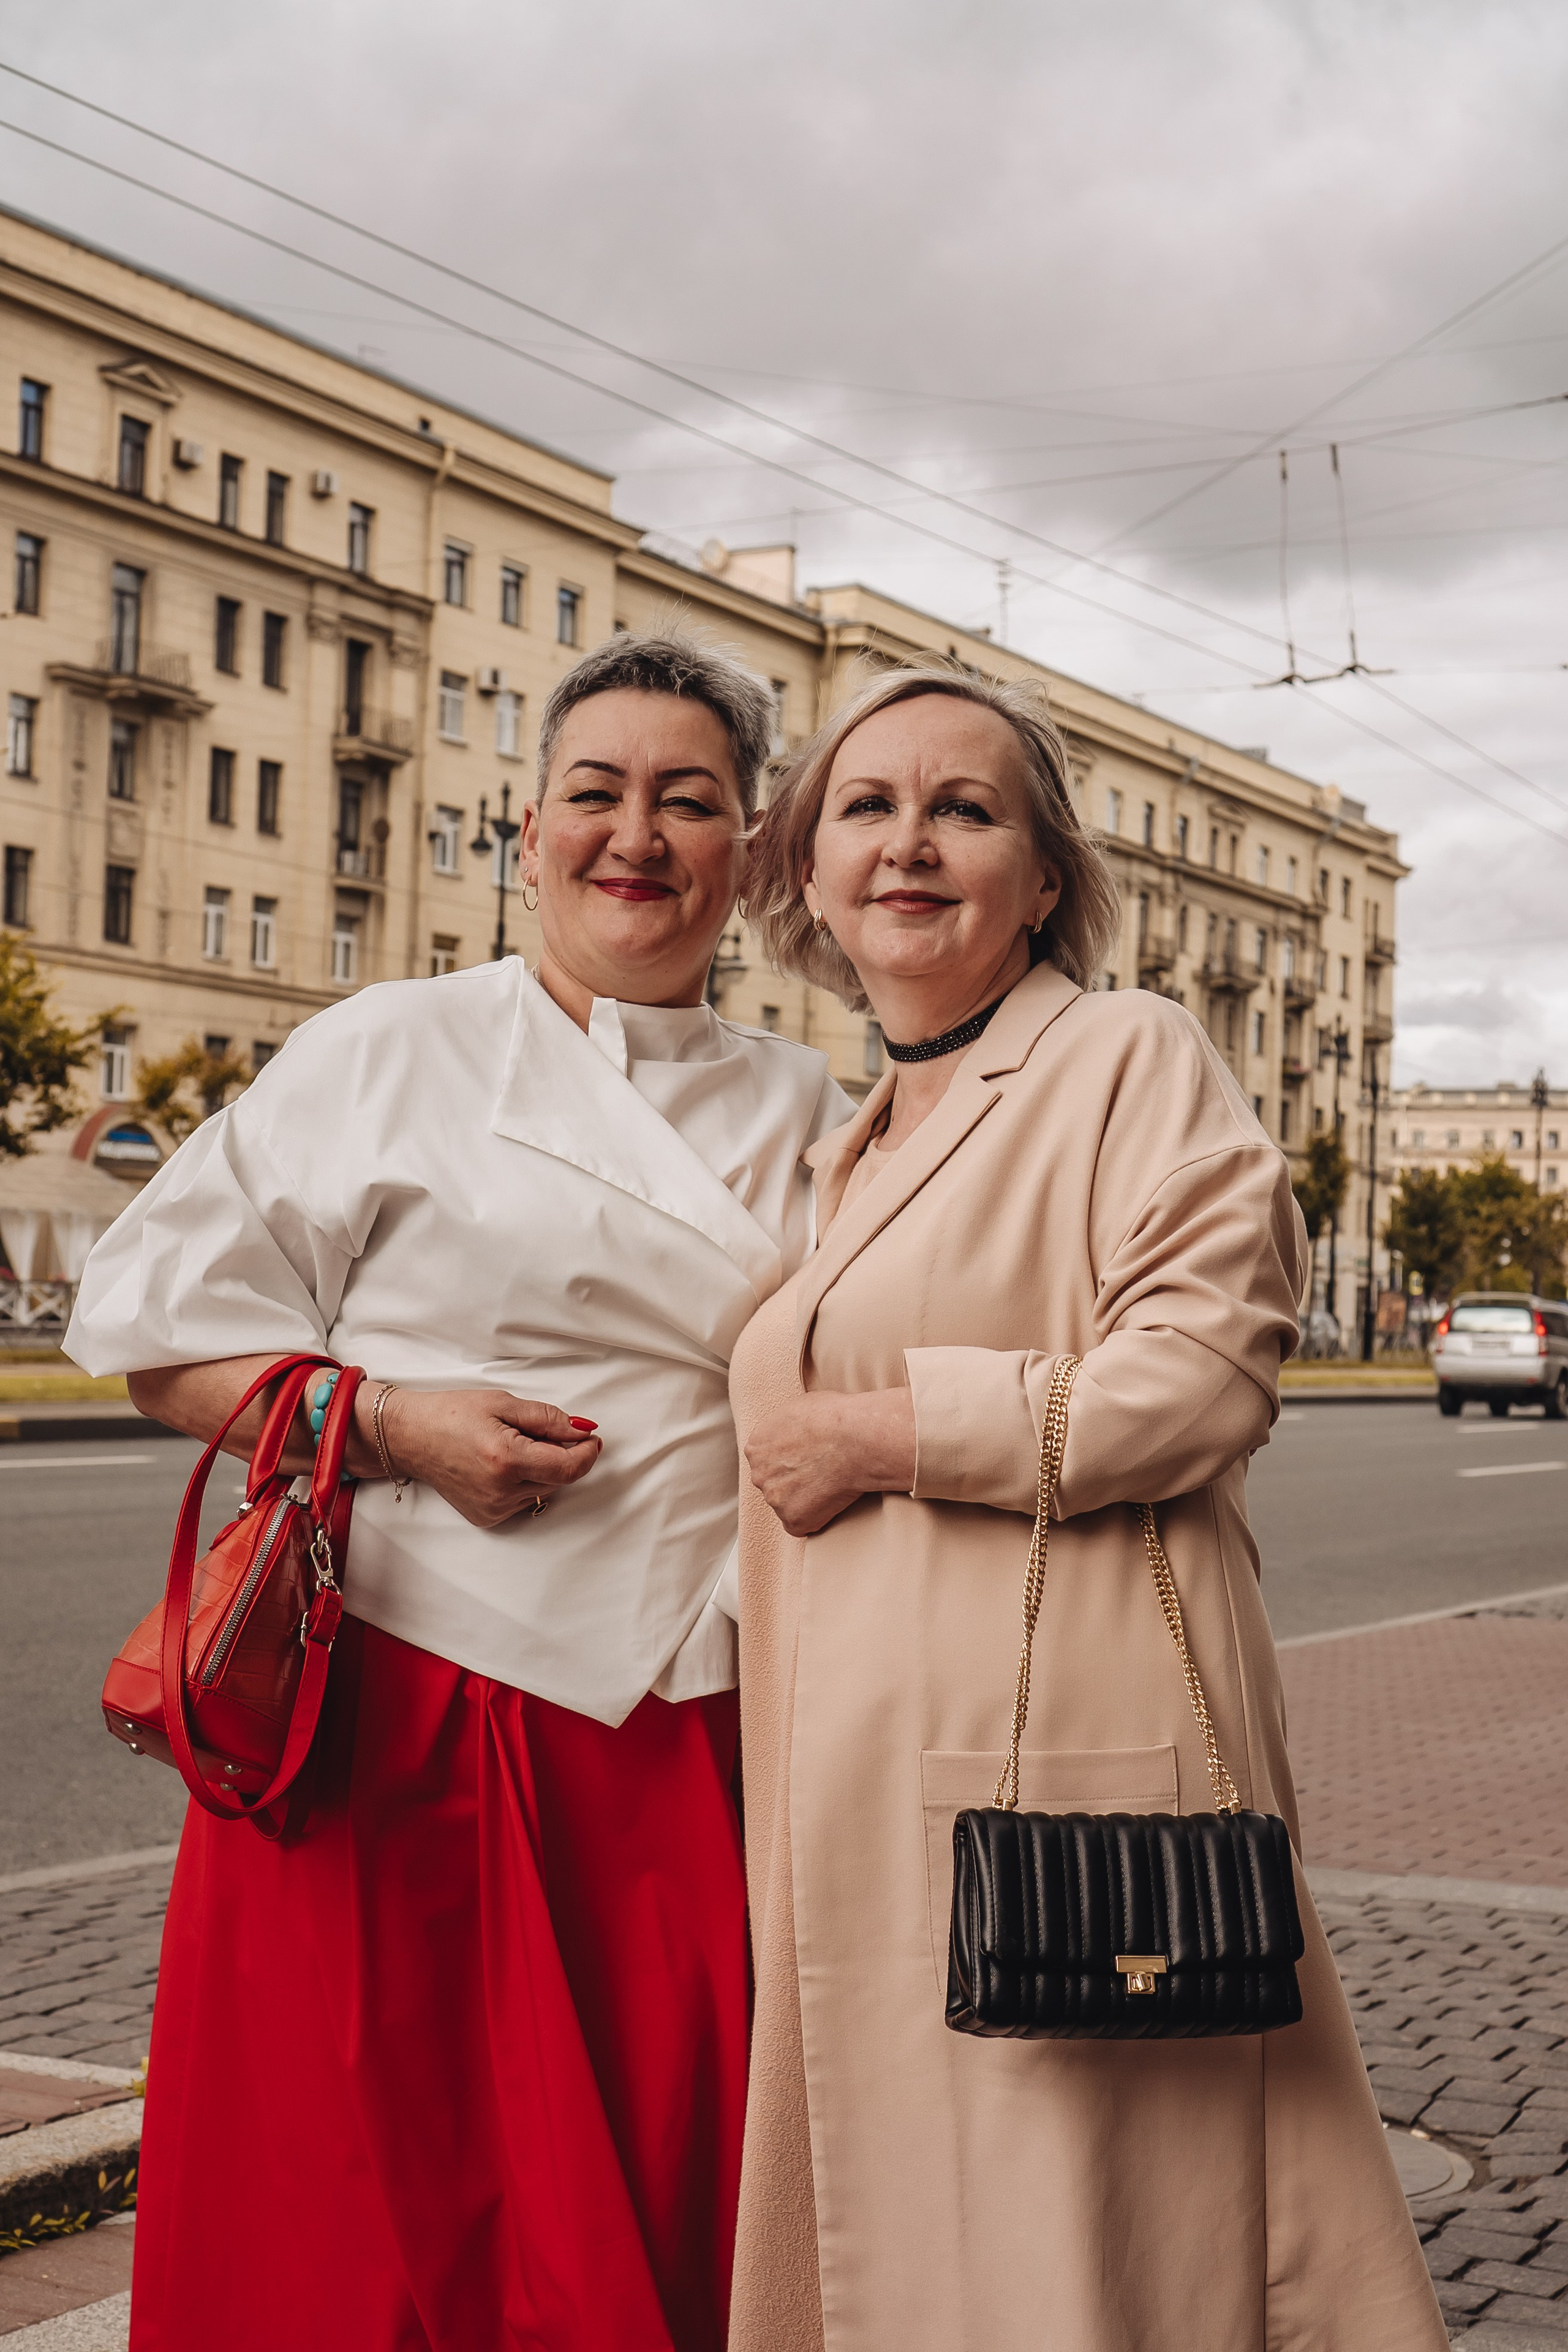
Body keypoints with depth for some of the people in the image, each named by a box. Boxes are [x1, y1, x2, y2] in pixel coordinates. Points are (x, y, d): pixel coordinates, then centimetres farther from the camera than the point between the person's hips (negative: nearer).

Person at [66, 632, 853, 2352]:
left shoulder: (809, 1113, 13)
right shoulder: (393, 1051, 2)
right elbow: (159, 1322, 1)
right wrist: (395, 1424, -13)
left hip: (693, 1738, 3)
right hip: (417, 1708, -3)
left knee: (670, 2198, 6)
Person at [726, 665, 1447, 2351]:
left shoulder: (1128, 1056, -2)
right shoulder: (850, 1154, 20)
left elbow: (1203, 1375, -15)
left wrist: (881, 1433, -12)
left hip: (1063, 1760, -7)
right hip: (866, 1795, 7)